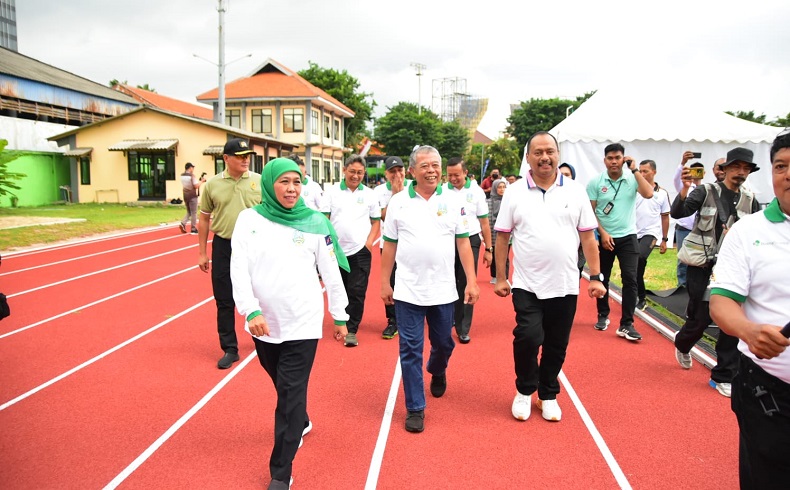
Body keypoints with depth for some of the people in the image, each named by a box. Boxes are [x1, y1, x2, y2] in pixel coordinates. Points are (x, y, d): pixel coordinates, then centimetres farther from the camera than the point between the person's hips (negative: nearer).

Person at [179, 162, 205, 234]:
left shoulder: (182, 176, 9)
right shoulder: (192, 175, -13)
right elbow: (196, 186, -17)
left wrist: (199, 180, 16)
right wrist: (202, 181, -2)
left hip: (185, 195, 7)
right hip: (192, 196, -7)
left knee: (189, 212, 19)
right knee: (194, 213, 3)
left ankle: (182, 223, 0)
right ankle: (193, 229, 6)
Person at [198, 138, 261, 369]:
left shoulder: (260, 181, -3)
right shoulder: (212, 184, 0)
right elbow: (204, 219, 8)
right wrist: (202, 252, 7)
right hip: (223, 247, 1)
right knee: (224, 301, 7)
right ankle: (230, 349, 21)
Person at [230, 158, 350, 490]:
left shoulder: (315, 222, -4)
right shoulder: (249, 220, -3)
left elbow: (331, 273, 1)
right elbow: (238, 269, -9)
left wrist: (339, 316, 6)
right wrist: (251, 311, -23)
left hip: (302, 324, -2)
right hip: (263, 323, 3)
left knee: (291, 394, -1)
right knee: (283, 386, 21)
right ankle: (301, 424, 50)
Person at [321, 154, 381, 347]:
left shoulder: (369, 194, 6)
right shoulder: (332, 192, 3)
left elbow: (376, 221, 10)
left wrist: (370, 241, -3)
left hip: (360, 251, 0)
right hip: (336, 250, 1)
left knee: (357, 292, -4)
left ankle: (351, 330, 4)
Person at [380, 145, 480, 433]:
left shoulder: (452, 202, 2)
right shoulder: (398, 202, 1)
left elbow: (463, 243, 3)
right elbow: (390, 245, 5)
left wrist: (472, 281, -2)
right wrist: (385, 282, 5)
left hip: (443, 290, 1)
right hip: (407, 291, -1)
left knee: (443, 344, 17)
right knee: (410, 350, 3)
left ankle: (437, 372, 51)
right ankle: (415, 409, 16)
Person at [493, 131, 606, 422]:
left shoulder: (575, 192, 3)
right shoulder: (514, 193, 0)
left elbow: (587, 237, 5)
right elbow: (502, 237, 3)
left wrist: (595, 276, 1)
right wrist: (500, 277, 1)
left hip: (565, 285, 2)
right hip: (527, 285, -2)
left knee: (556, 345, 10)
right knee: (528, 338, -12)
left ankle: (548, 395, 32)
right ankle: (524, 391, 15)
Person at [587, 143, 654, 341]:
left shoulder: (632, 179, -2)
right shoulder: (595, 182, -4)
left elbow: (648, 194, -18)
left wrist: (635, 170, -14)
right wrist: (603, 233, -11)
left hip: (627, 237, 0)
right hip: (604, 237, 0)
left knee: (630, 278, -8)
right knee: (602, 278, 11)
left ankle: (626, 324, -3)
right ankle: (603, 316, 29)